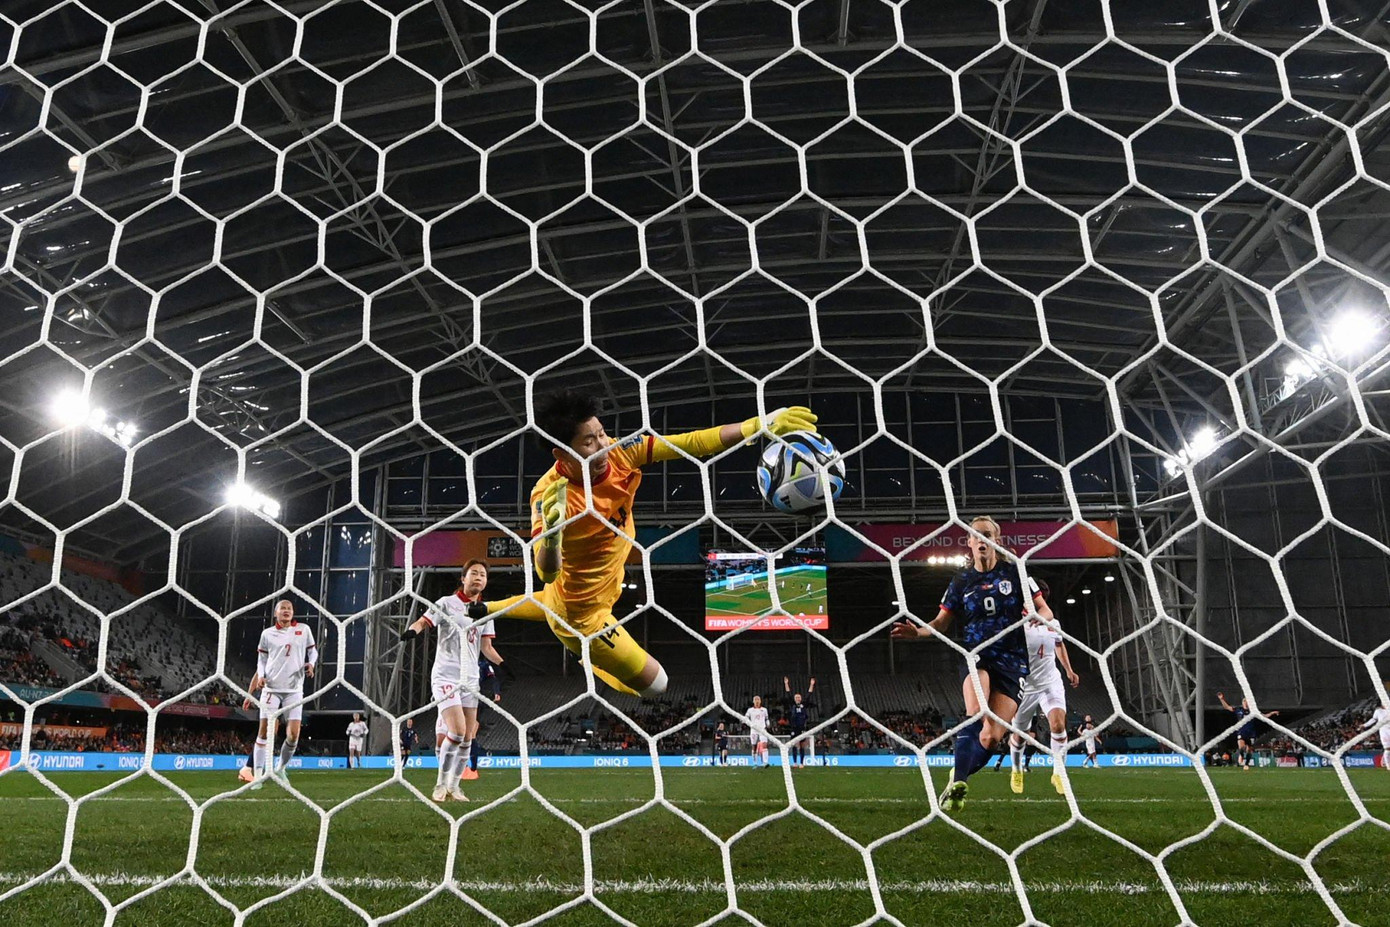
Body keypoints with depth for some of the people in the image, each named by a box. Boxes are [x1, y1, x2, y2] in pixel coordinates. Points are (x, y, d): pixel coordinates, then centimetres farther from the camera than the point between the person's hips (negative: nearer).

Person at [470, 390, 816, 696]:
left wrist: (760, 423, -34)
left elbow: (691, 443, -26)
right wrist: (551, 536, -65)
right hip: (583, 616, -7)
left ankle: (483, 609, 63)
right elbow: (547, 574, -44)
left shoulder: (619, 452, -24)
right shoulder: (549, 496, -37)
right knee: (654, 685, 1)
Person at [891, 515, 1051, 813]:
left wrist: (1036, 616, -20)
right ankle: (958, 783, -25)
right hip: (976, 655, 0)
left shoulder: (1014, 572, 2)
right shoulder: (961, 580, 7)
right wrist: (918, 631, -12)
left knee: (992, 737, -8)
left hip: (1012, 661, 0)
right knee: (976, 713, -31)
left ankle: (958, 777, 18)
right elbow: (942, 623, 10)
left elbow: (1046, 611, 5)